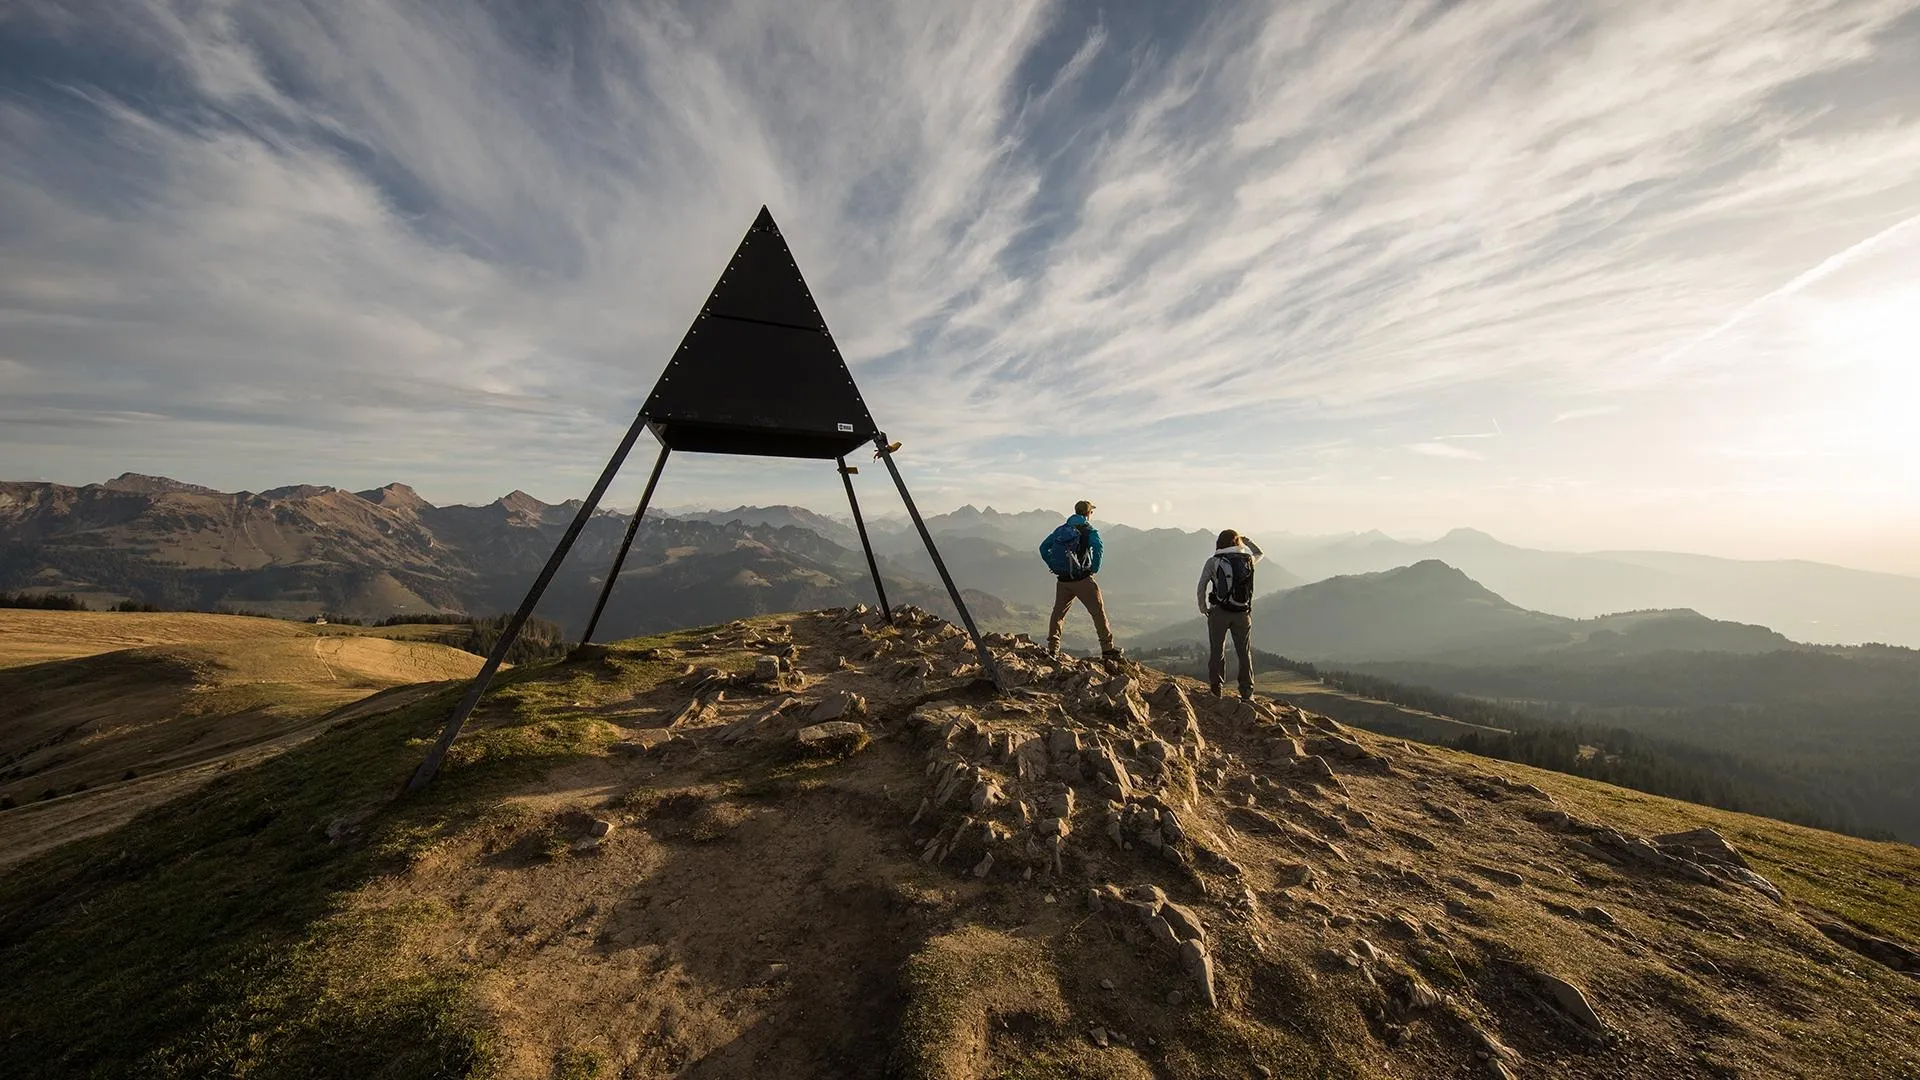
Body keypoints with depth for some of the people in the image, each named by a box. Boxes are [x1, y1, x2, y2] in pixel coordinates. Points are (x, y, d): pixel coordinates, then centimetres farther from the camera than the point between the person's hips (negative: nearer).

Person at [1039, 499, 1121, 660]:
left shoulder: (1061, 529, 13)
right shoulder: (1090, 530, -1)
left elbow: (1043, 547, 9)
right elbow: (1097, 547, -22)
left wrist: (1053, 567, 10)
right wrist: (1094, 569, -11)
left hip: (1063, 580, 5)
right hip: (1082, 579, -4)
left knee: (1058, 613, 15)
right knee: (1098, 612, 6)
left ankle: (1052, 649, 16)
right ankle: (1108, 649, 9)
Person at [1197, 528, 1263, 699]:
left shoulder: (1213, 562, -6)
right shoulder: (1247, 559, 1)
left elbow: (1202, 586, -5)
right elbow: (1259, 553, 25)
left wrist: (1202, 606, 8)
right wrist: (1245, 539, 23)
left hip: (1219, 611, -2)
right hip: (1242, 613, 2)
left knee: (1217, 650, 9)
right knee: (1244, 652, 12)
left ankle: (1215, 689, 13)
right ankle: (1247, 693, 17)